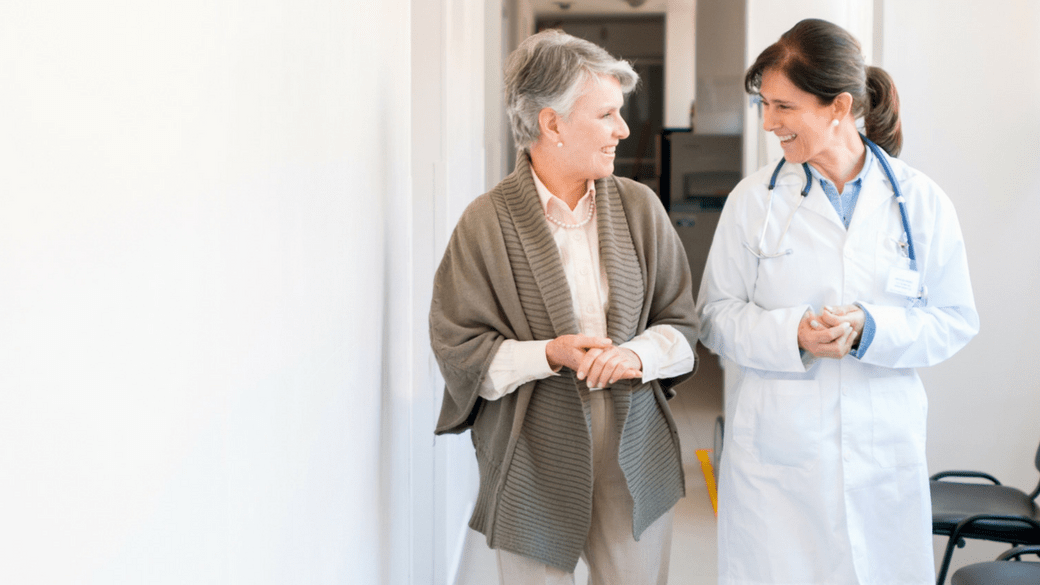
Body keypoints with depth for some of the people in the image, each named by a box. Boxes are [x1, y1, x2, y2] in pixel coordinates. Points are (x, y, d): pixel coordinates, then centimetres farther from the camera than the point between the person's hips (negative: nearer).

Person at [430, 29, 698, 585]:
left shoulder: (640, 207, 4)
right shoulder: (486, 222, -7)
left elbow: (681, 321, 6)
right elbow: (457, 347, -7)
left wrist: (639, 353, -15)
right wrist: (550, 355, -19)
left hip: (635, 458, 3)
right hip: (534, 469, -3)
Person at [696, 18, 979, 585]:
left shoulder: (921, 200, -1)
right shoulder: (753, 199, -1)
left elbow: (956, 319, 2)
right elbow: (716, 315, 0)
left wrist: (870, 329, -16)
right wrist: (791, 334, -18)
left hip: (882, 448, 1)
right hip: (775, 449, 0)